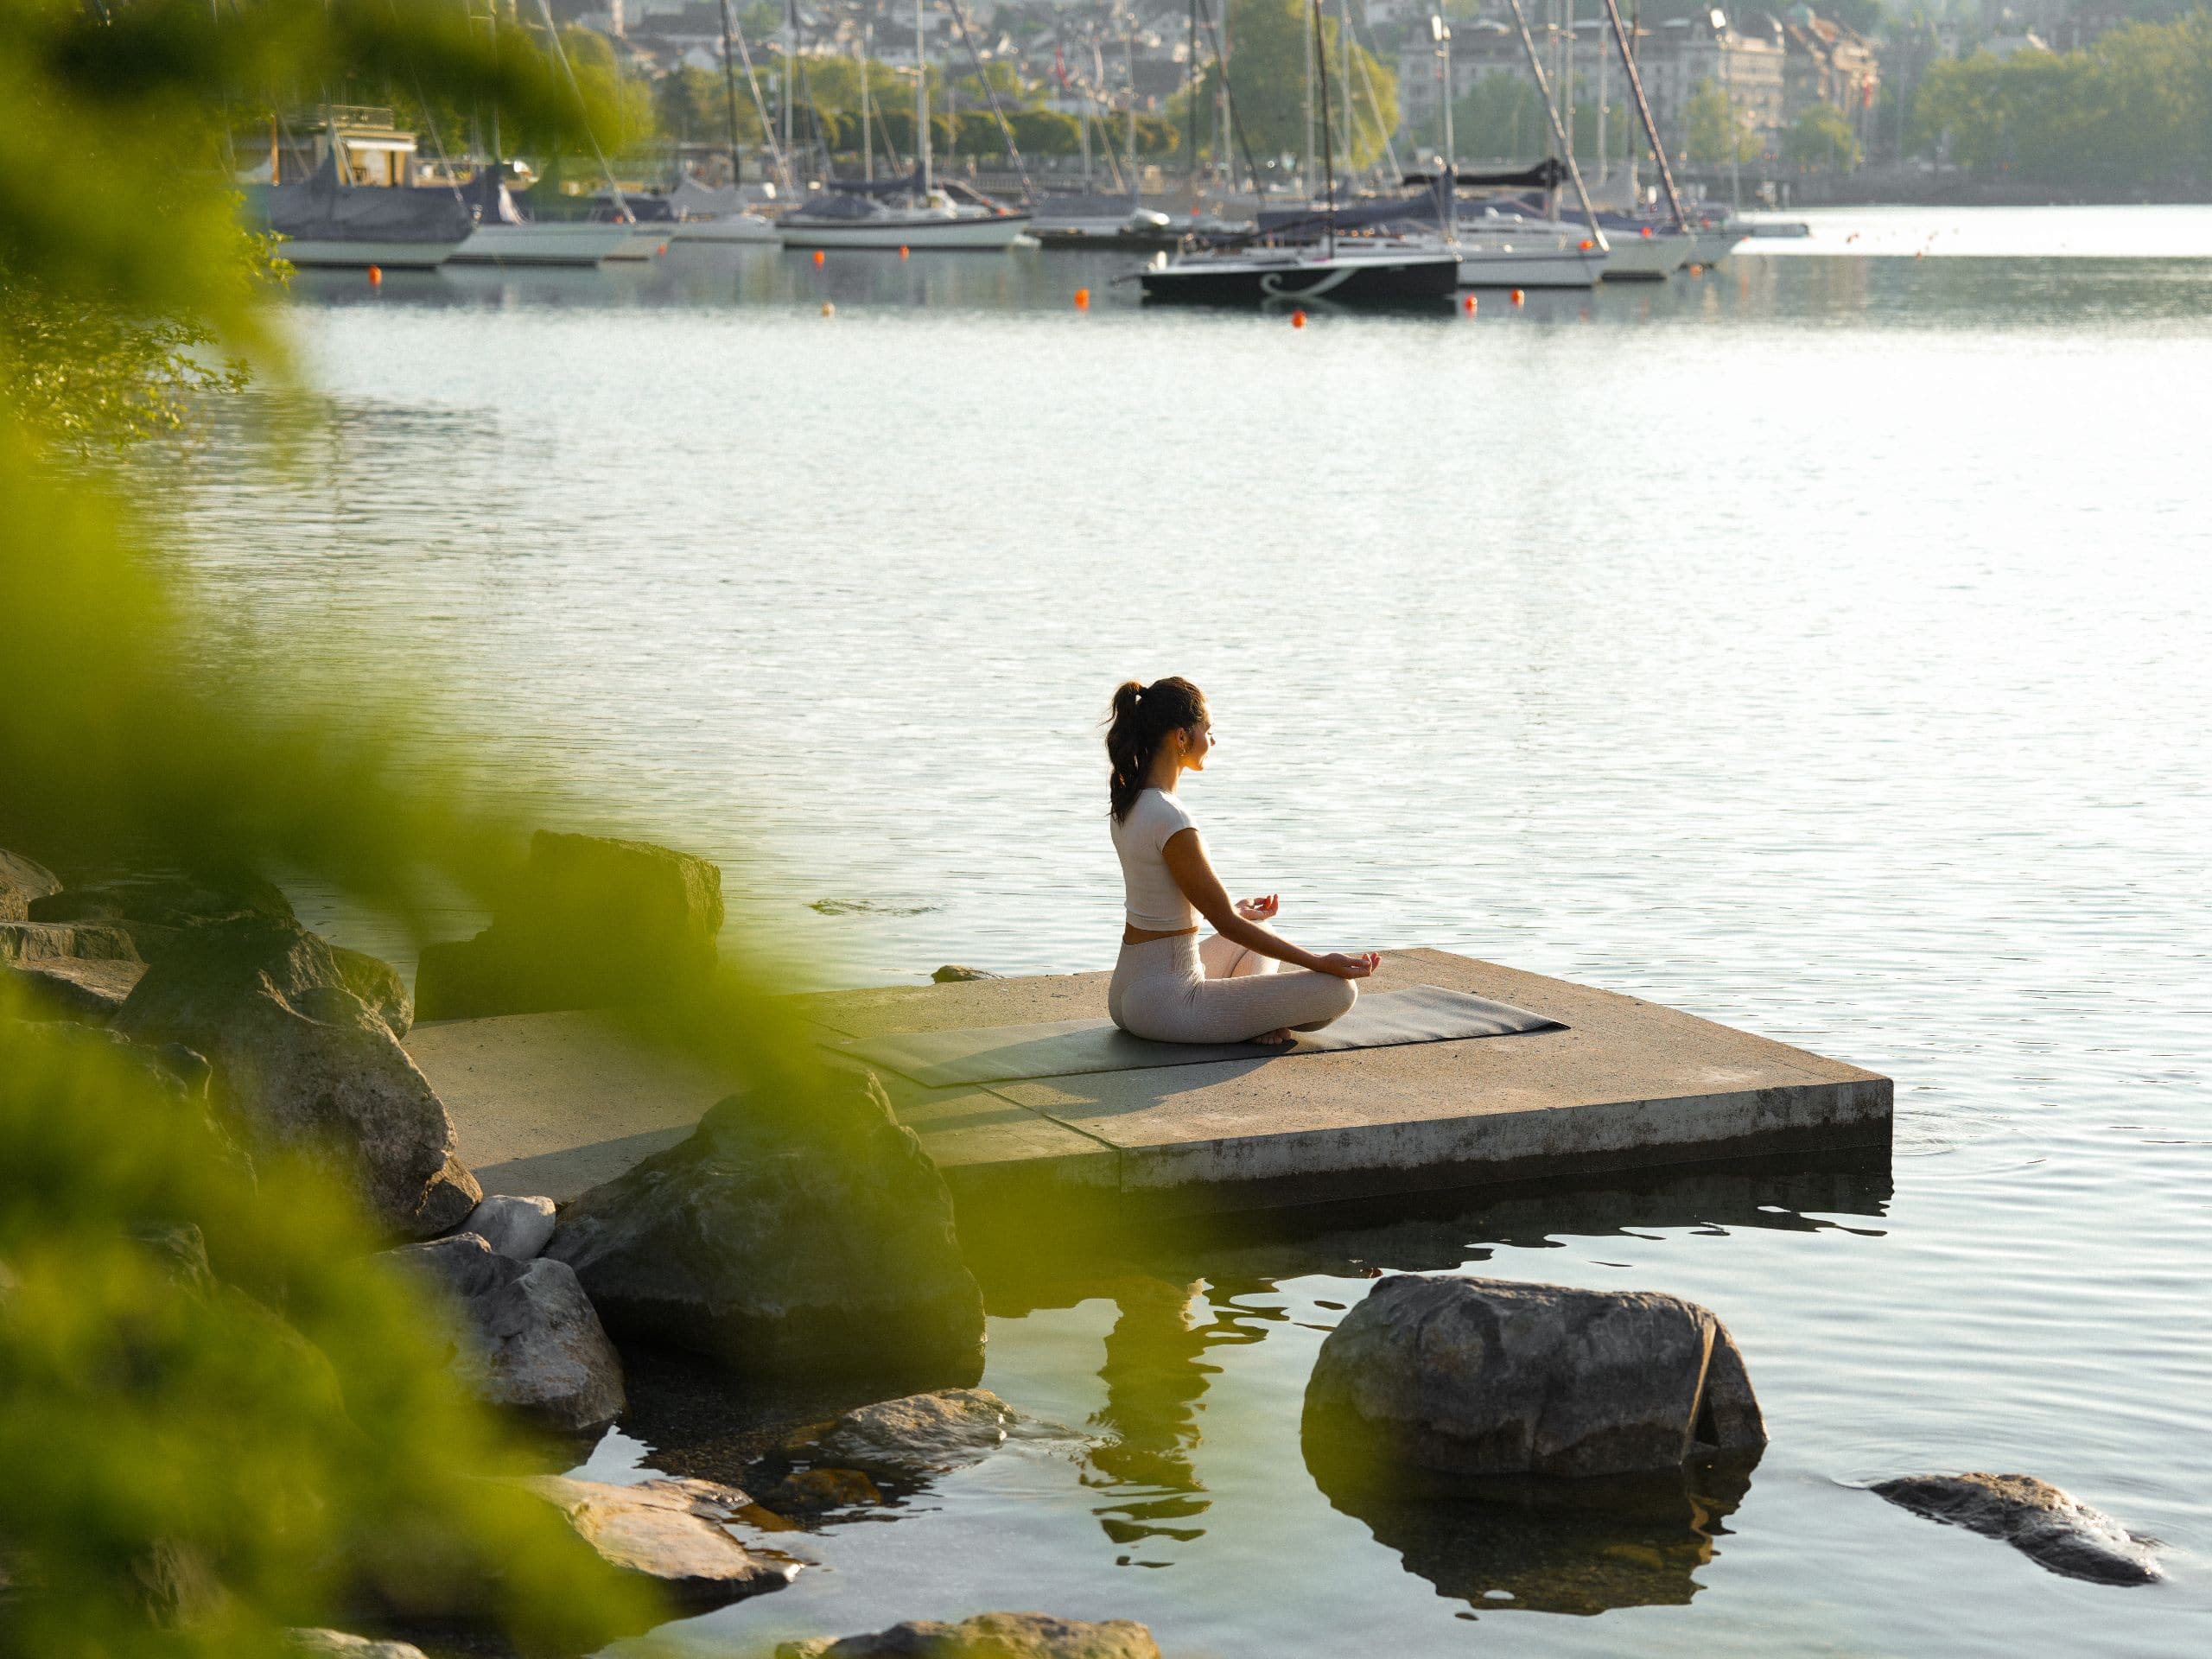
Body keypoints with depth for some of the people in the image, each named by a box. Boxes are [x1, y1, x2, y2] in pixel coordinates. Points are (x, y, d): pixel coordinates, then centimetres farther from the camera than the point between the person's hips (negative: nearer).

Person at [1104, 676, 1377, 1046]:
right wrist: (1321, 963, -12)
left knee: (1260, 932, 34)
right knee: (1339, 990, -13)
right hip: (1165, 1001, -10)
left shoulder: (1128, 801, 7)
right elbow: (1227, 924, -17)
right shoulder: (1171, 821, -22)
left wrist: (1237, 909, 33)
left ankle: (1248, 1018, 9)